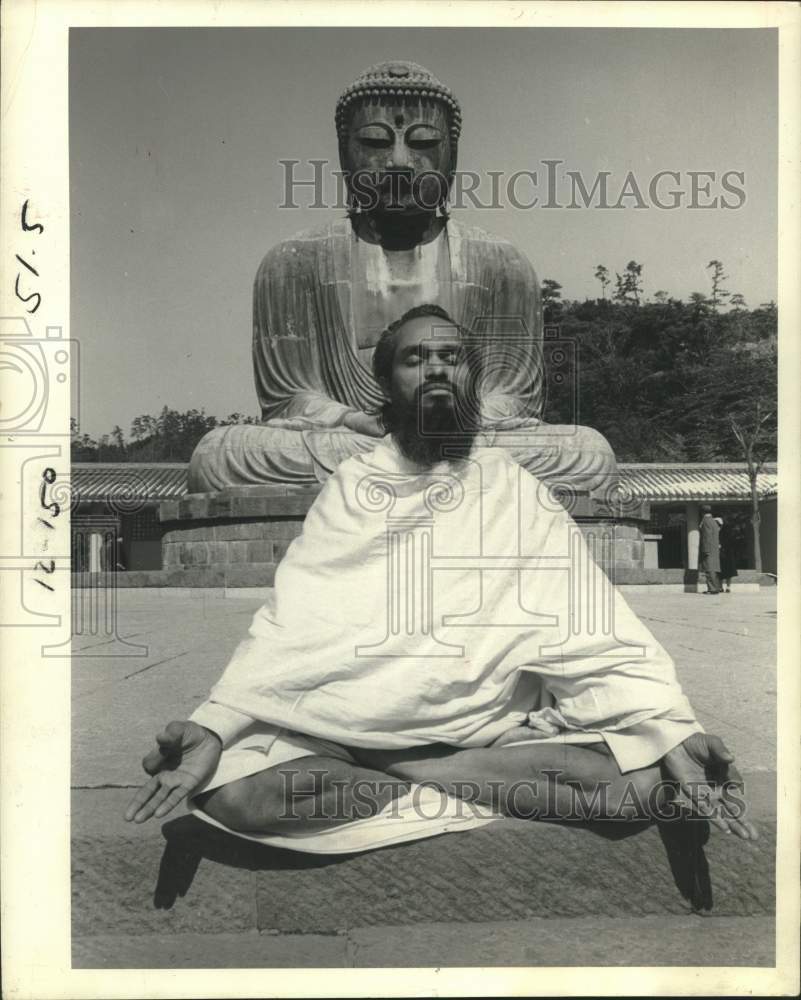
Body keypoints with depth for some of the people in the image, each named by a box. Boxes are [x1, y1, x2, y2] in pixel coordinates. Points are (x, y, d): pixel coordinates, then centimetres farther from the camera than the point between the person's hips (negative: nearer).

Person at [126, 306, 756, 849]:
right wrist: (214, 726, -20)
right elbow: (291, 620, -4)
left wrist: (674, 729, -19)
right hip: (353, 717, 0)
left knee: (641, 780, -25)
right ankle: (478, 792, -12)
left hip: (498, 728, 1)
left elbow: (590, 622, -3)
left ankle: (390, 771, -10)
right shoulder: (349, 487, 6)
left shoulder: (515, 488, 5)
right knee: (229, 785, -27)